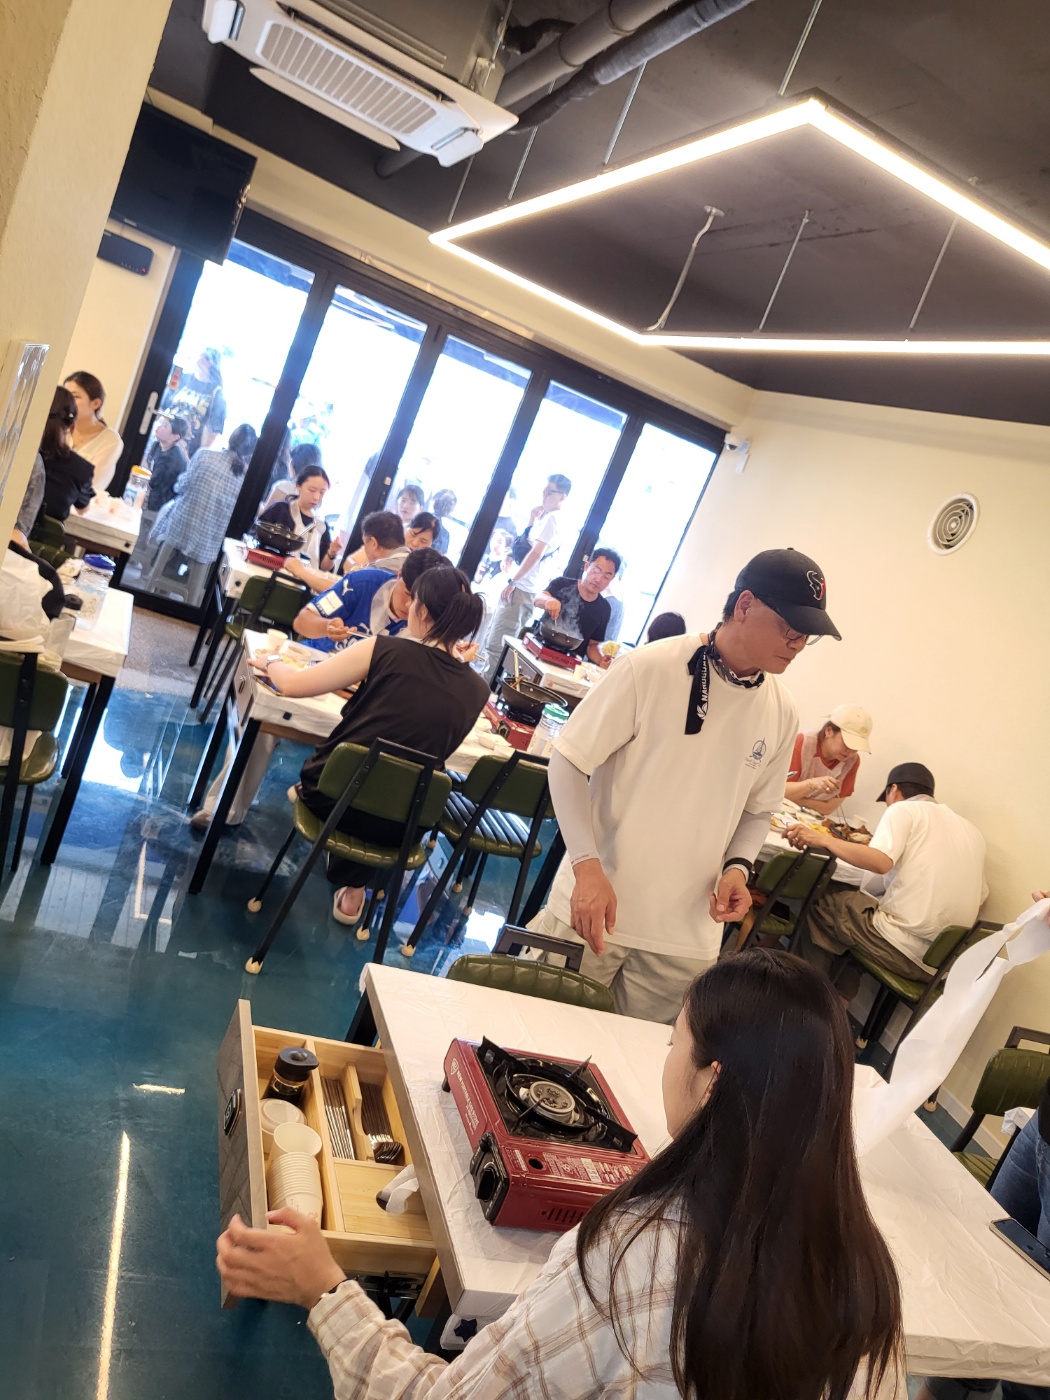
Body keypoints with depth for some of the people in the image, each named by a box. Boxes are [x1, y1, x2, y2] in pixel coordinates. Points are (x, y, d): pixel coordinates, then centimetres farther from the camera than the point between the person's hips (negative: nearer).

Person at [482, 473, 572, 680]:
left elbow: (536, 553, -21)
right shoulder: (546, 518, 18)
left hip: (520, 590, -10)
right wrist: (532, 520, 12)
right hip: (518, 588, 10)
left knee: (496, 645, -12)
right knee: (491, 640, 14)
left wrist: (512, 581, -21)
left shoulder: (552, 518, -12)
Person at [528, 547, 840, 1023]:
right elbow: (569, 761, -10)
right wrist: (588, 866, -20)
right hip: (594, 910, -4)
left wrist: (737, 867, -3)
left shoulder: (781, 714, 2)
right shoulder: (648, 669, -13)